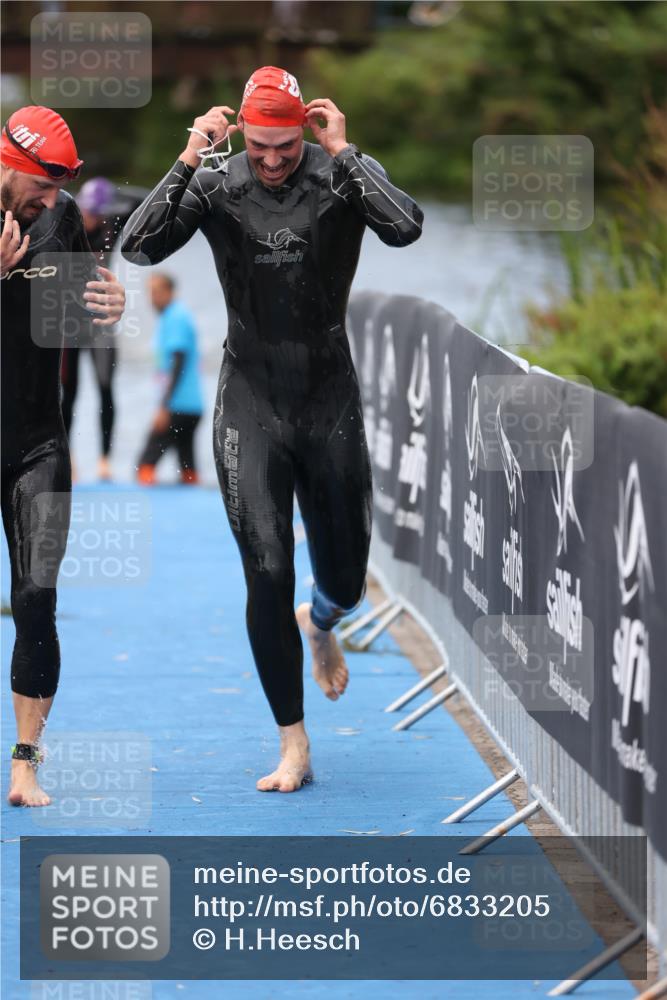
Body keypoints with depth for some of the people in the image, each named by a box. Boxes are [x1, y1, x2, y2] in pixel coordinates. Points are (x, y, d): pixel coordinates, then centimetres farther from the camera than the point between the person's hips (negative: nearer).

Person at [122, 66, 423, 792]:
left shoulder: (339, 175, -7)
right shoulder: (216, 187, -4)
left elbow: (405, 228, -27)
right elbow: (139, 246, -18)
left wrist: (344, 151, -23)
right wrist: (188, 160, -21)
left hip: (329, 399, 1)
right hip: (251, 404, 0)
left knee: (344, 581, 11)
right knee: (268, 574, -10)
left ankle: (318, 624, 50)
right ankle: (293, 747, -2)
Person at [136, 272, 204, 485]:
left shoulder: (176, 318, -12)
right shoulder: (181, 316, 17)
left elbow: (178, 364, -18)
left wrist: (164, 407, -20)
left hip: (178, 405, -10)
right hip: (193, 406, 10)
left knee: (146, 463, -10)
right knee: (187, 464, 10)